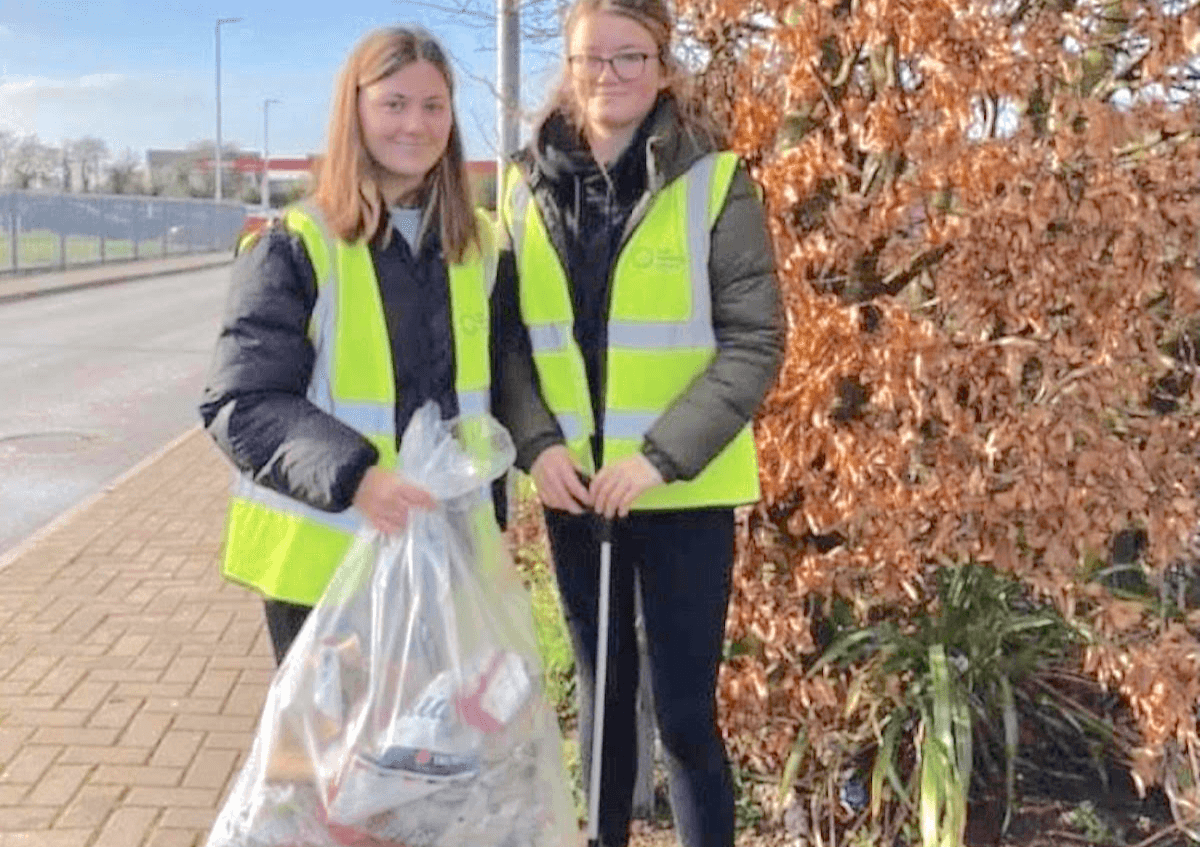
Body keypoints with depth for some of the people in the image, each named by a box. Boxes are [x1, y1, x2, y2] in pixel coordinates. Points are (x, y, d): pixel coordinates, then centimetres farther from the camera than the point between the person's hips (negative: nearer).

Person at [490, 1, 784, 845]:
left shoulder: (715, 183, -7)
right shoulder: (529, 184, 4)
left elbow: (755, 342, -10)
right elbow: (505, 331, 6)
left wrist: (662, 455, -18)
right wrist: (536, 441, -10)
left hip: (683, 492, -3)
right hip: (573, 486, 4)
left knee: (685, 711, 1)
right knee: (602, 693, 17)